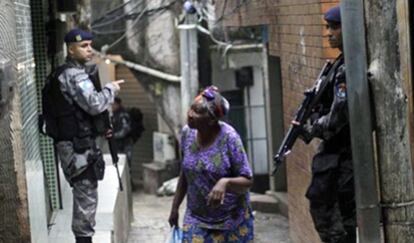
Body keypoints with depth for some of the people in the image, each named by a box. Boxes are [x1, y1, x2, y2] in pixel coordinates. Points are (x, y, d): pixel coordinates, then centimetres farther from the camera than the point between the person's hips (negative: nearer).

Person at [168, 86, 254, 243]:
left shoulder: (228, 137, -20)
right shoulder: (187, 133, -6)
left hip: (231, 221, -3)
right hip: (197, 219, 3)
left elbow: (247, 181, -18)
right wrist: (175, 207, 14)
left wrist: (225, 182, -38)